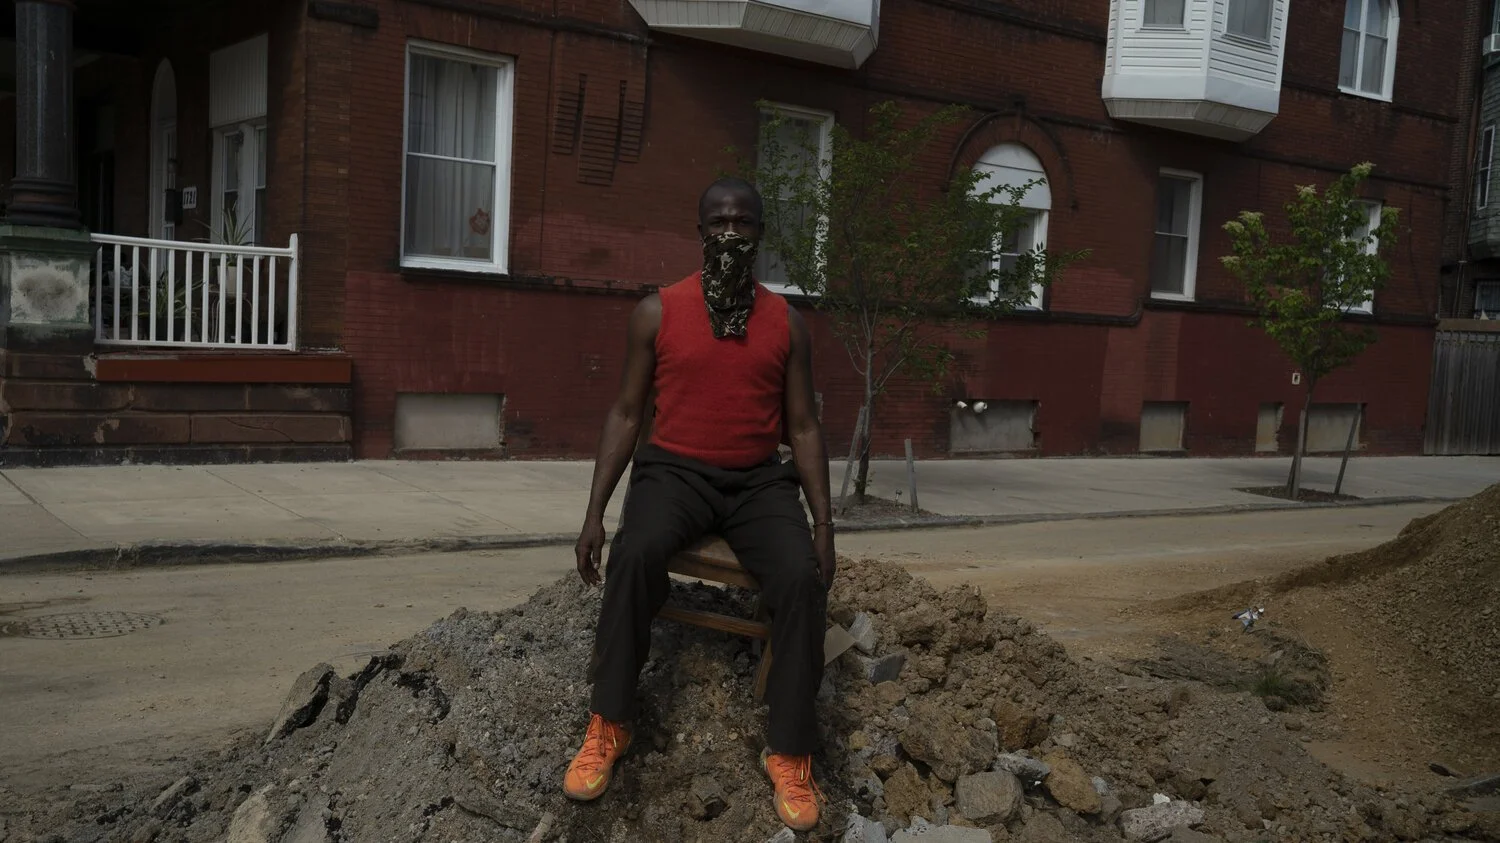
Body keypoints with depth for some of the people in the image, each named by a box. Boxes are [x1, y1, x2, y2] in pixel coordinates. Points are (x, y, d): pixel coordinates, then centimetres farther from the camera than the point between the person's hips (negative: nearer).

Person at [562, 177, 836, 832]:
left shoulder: (786, 322, 6)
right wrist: (594, 513, -4)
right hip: (674, 471, -1)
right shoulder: (657, 312, 2)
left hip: (759, 480, 1)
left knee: (801, 579, -26)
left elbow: (803, 426, 7)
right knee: (633, 555, -33)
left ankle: (789, 753, -12)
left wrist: (823, 521, -3)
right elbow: (626, 414, 3)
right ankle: (608, 727, -16)